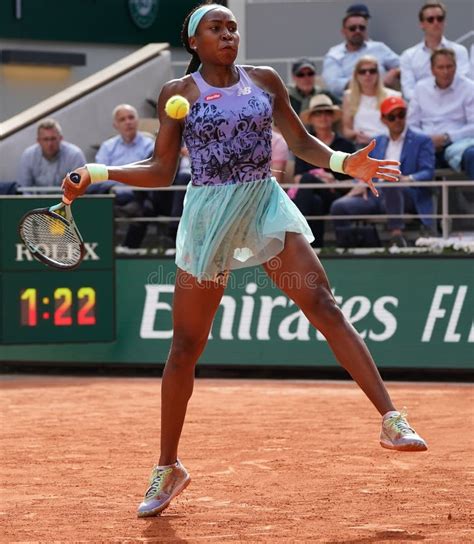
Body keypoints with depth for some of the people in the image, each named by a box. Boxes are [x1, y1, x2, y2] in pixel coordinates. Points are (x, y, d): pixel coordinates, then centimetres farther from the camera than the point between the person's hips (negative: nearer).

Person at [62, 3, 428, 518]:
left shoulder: (265, 81, 5)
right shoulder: (178, 93, 2)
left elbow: (301, 141, 12)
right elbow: (161, 170, 5)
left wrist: (344, 162, -6)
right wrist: (95, 173, -7)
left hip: (266, 207, 1)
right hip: (208, 216, -1)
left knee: (324, 305, -17)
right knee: (184, 346, 3)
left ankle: (392, 420, -20)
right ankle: (168, 468, 17)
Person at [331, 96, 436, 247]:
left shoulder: (422, 141, 13)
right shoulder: (377, 142, 28)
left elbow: (428, 172, 0)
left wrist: (409, 178, -22)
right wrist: (362, 182, -5)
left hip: (407, 198, -4)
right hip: (375, 197, 4)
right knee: (339, 206, -22)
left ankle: (397, 234, -44)